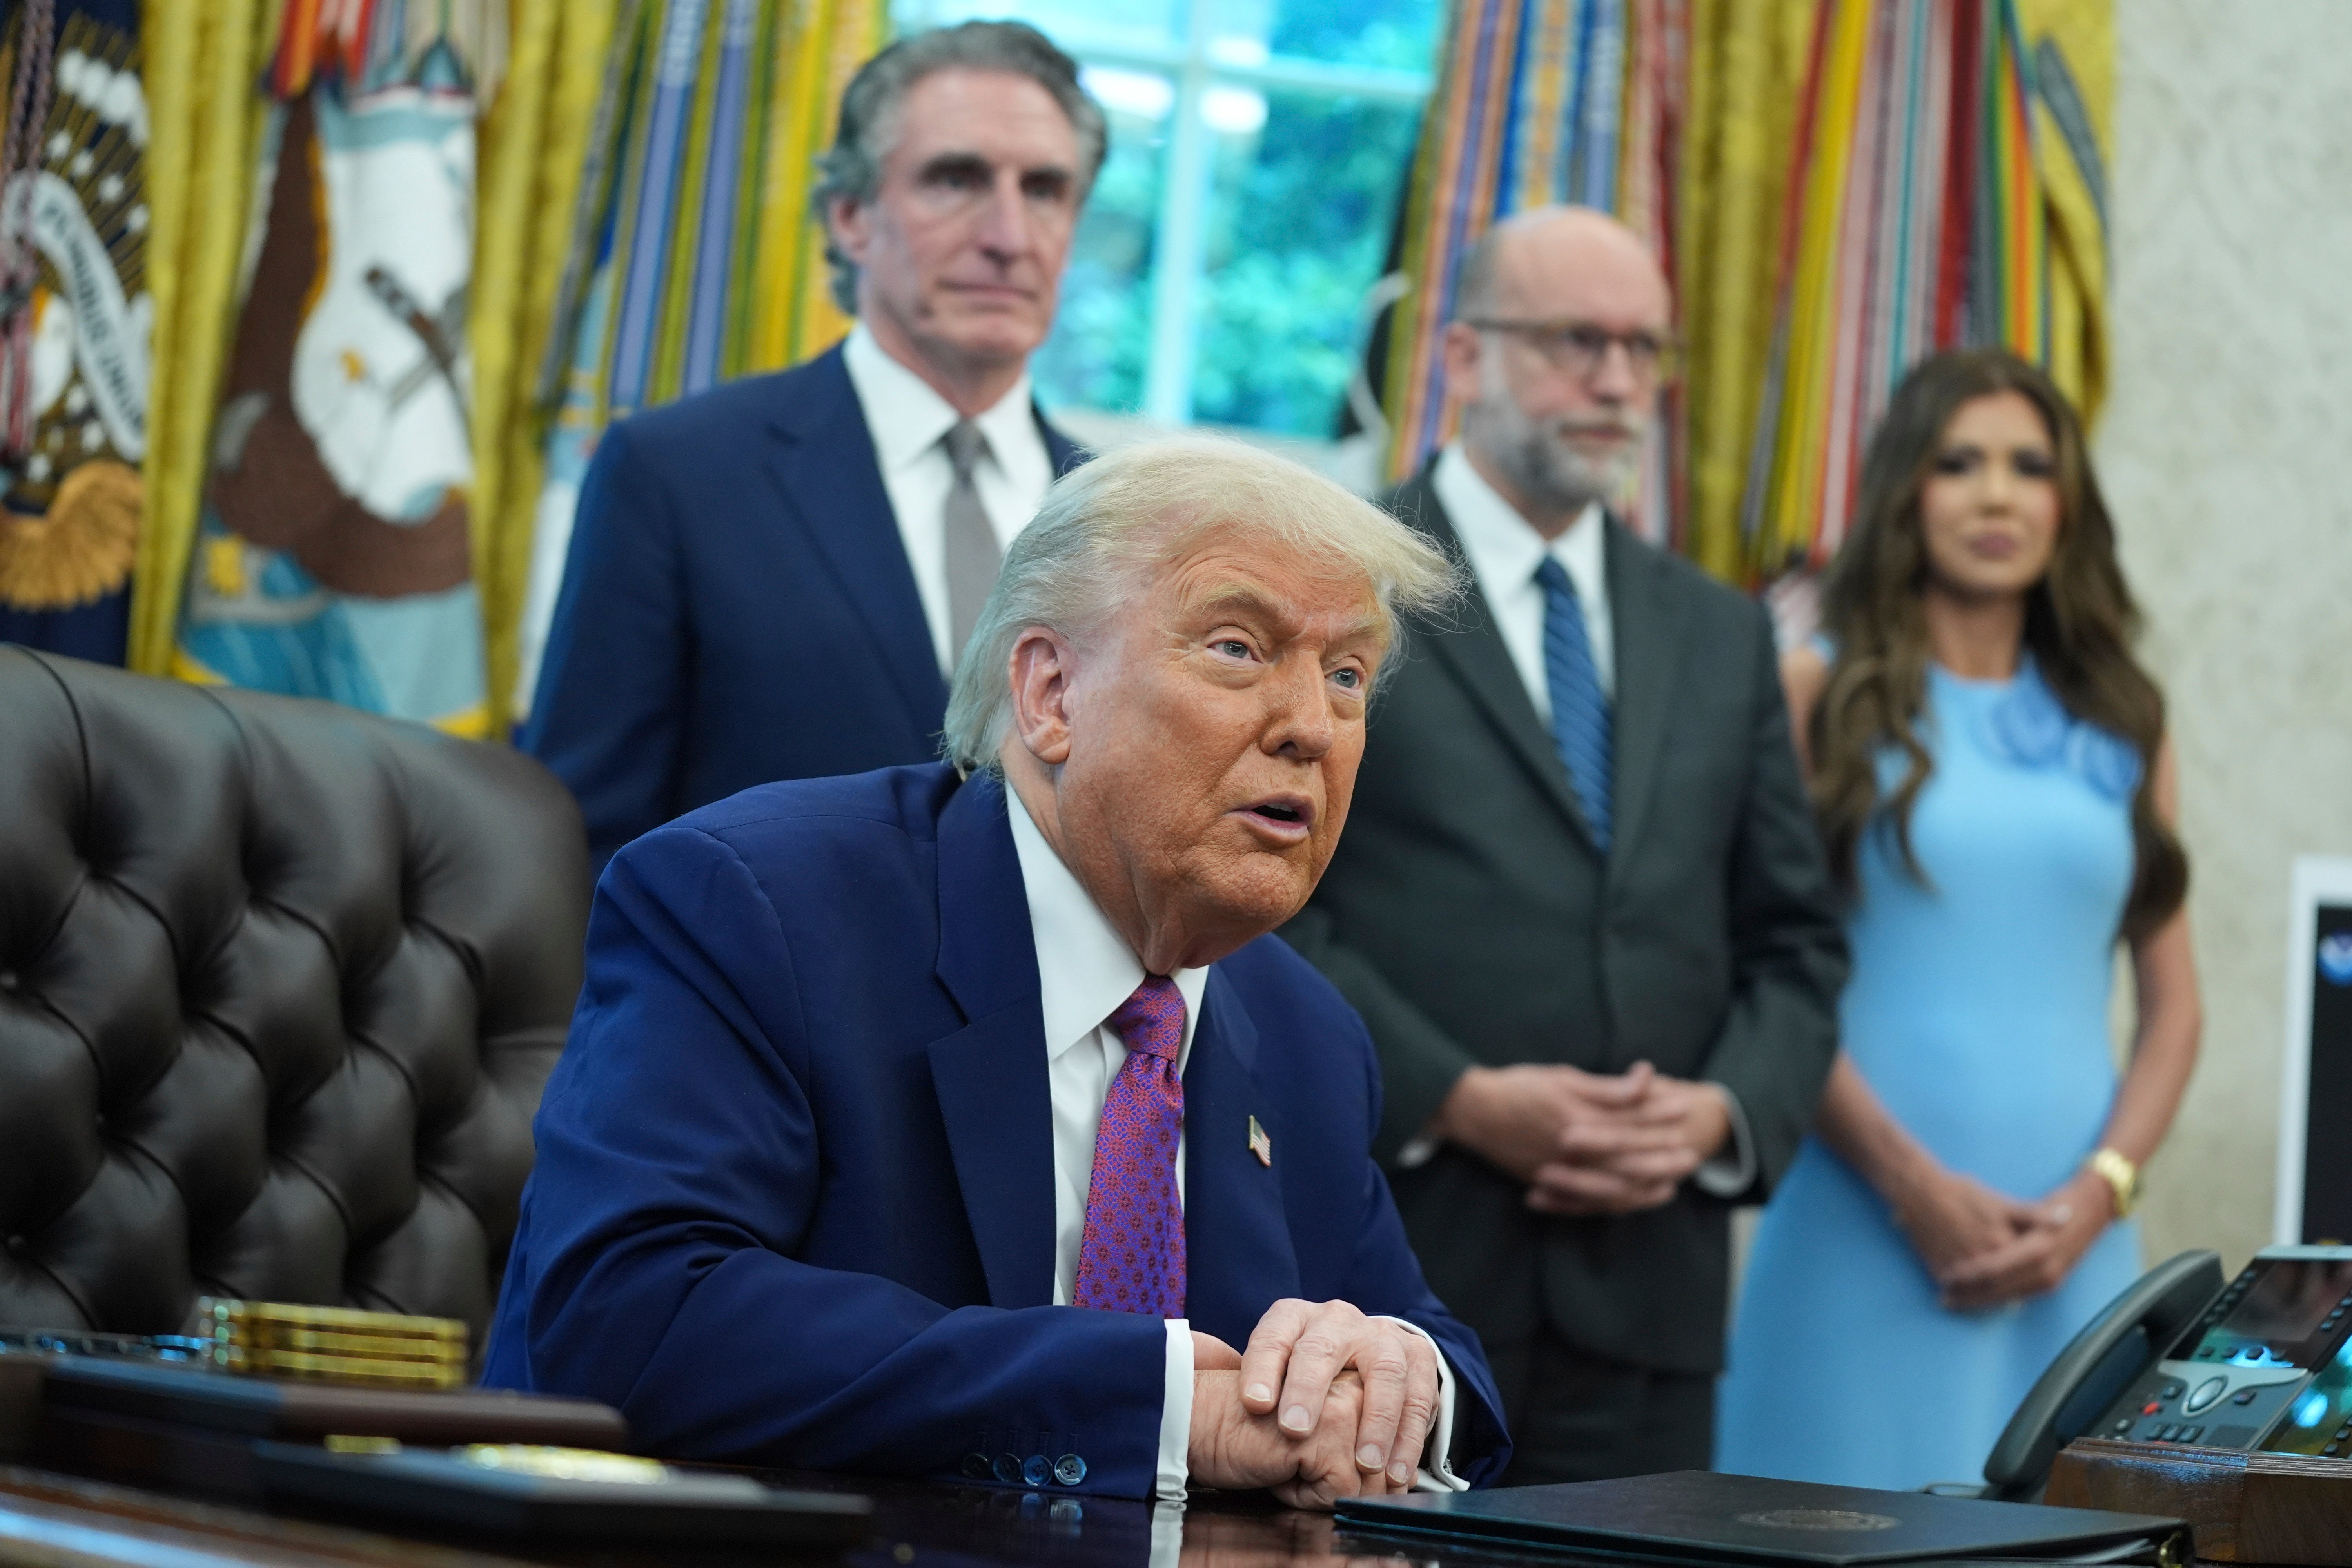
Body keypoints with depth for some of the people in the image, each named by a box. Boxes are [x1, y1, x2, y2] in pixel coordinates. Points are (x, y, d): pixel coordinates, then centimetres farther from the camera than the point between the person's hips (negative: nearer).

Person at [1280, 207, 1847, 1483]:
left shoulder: (1723, 635, 19)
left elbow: (1796, 943, 17)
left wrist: (1727, 1113, -2)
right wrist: (1454, 1099, -15)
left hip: (1647, 1290, 5)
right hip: (1390, 1275, -4)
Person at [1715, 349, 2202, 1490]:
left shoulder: (2121, 724, 14)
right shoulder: (1820, 694, 3)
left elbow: (2173, 1003, 12)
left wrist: (2099, 1194, -4)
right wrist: (1914, 1184, -12)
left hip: (2072, 1245, 3)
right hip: (1872, 1226, -3)